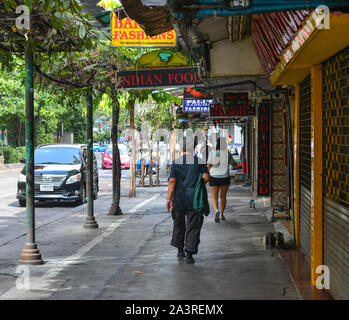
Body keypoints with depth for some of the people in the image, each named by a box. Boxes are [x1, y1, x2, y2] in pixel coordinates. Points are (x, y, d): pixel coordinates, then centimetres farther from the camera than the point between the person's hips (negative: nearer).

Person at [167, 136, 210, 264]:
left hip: (179, 199, 2)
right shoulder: (199, 162, -3)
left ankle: (180, 250, 26)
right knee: (193, 227, 2)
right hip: (194, 199, -2)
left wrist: (169, 198, -3)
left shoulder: (176, 162, -1)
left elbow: (172, 181, -6)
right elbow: (206, 177, -11)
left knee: (179, 224, 18)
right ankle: (189, 254, -4)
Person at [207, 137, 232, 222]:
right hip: (225, 177, 2)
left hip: (214, 177, -2)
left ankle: (216, 210, -20)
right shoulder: (228, 154, -6)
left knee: (214, 197, 5)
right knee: (223, 196, 19)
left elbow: (208, 166, -5)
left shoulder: (212, 153, -10)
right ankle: (221, 214, 21)